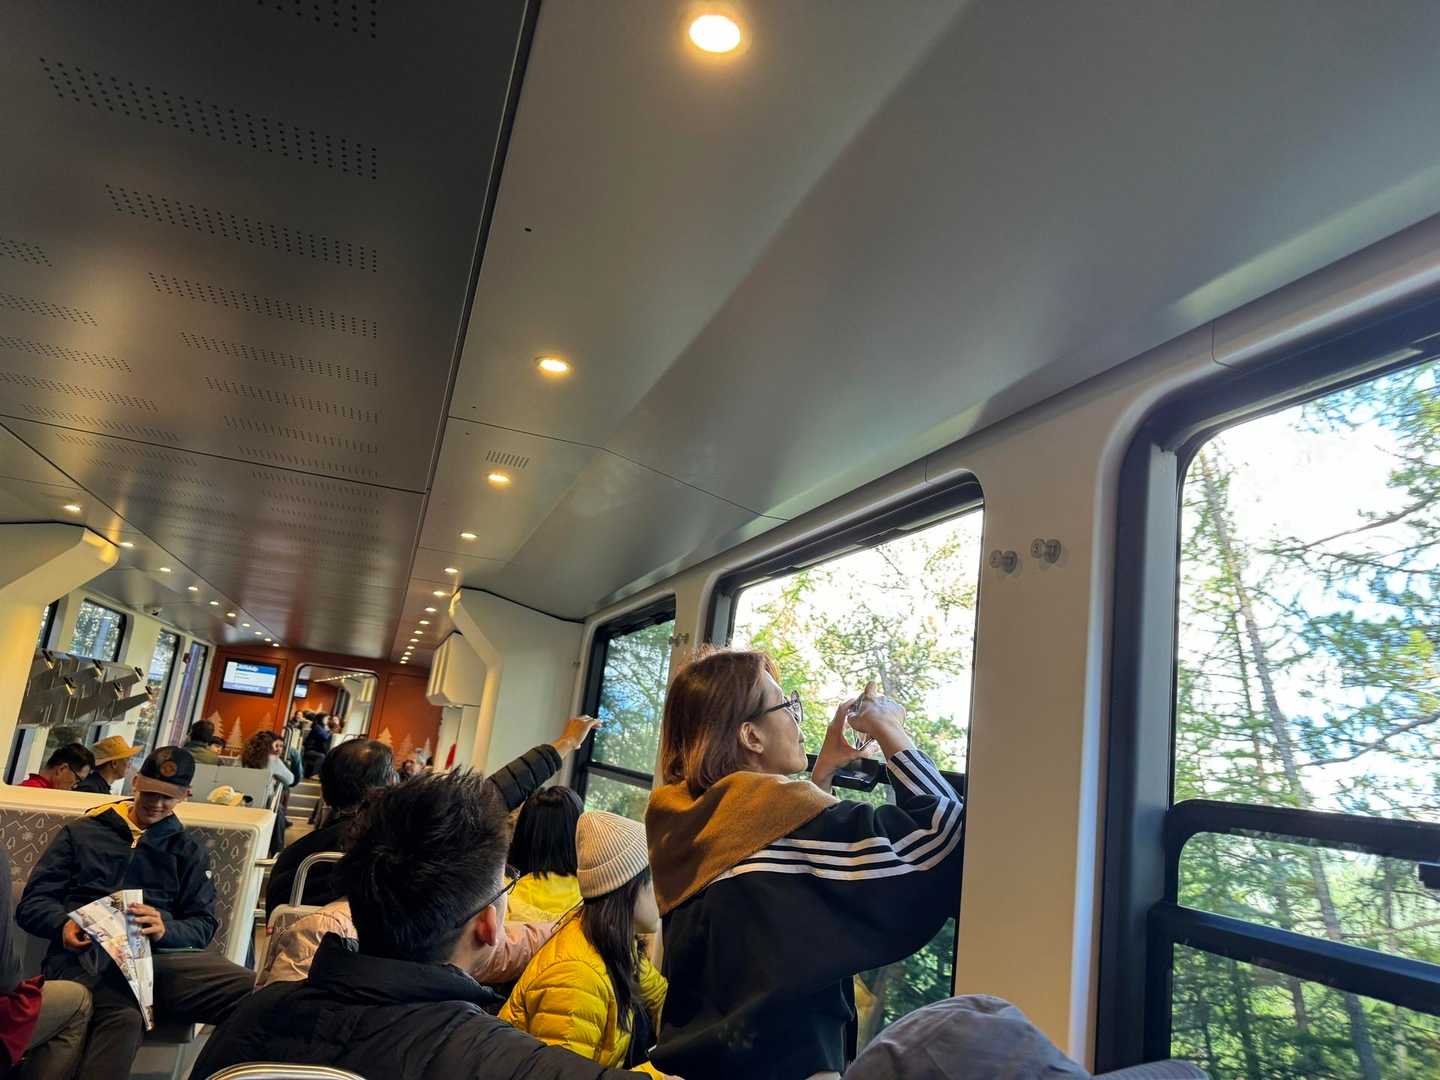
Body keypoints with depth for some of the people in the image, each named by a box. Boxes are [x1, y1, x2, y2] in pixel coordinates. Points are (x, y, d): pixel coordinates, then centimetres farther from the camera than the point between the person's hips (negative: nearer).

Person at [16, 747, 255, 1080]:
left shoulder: (189, 850, 23)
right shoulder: (81, 833, 20)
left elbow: (204, 925, 14)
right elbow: (32, 903, 14)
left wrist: (165, 929, -10)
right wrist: (62, 924, -10)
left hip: (159, 954, 2)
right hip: (86, 957, -2)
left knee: (256, 992, -29)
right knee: (124, 1016, -41)